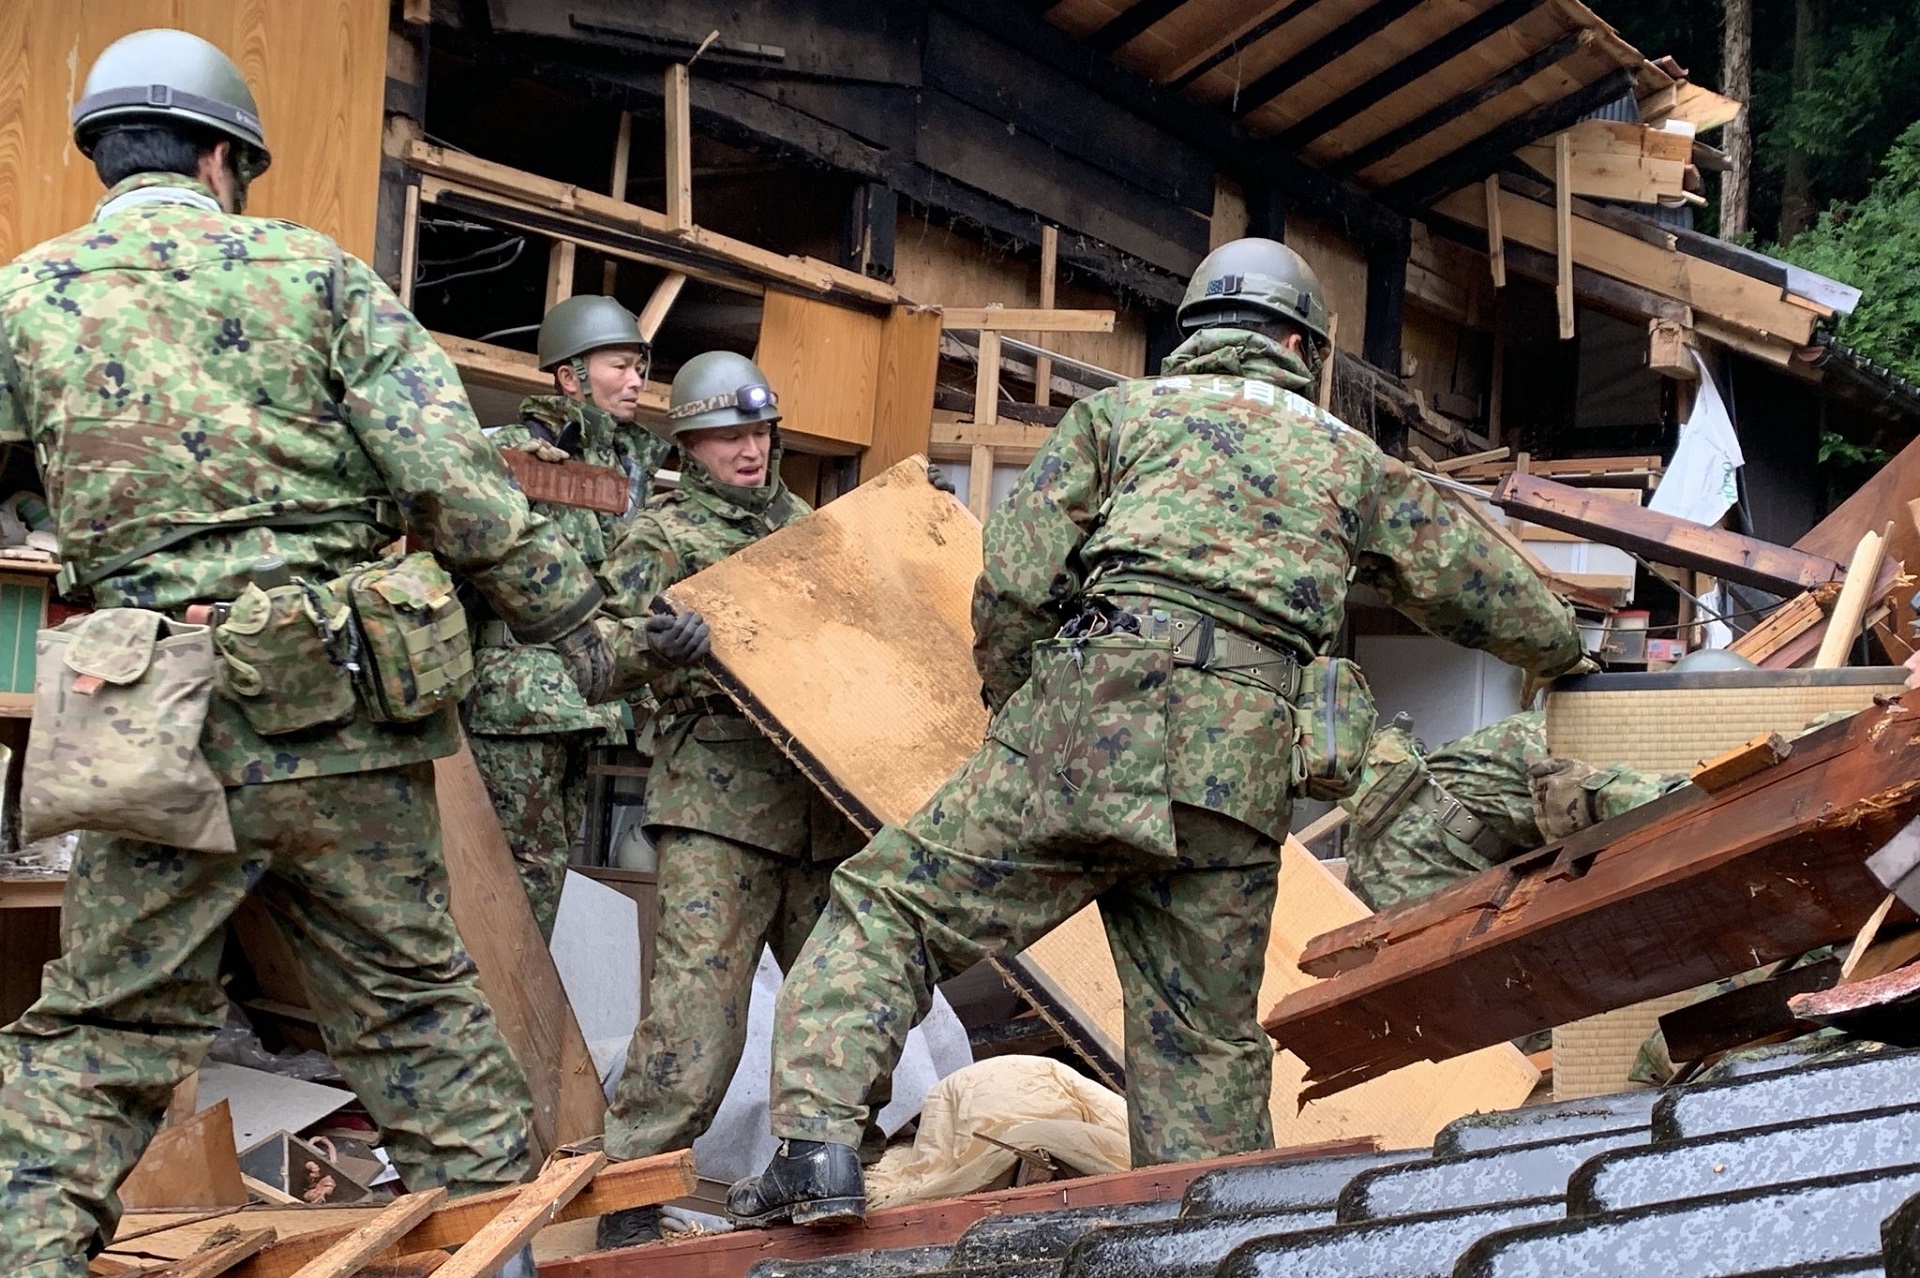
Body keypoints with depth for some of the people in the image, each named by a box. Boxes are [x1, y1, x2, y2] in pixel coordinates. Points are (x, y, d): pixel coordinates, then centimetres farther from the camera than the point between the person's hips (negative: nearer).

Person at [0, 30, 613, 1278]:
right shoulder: (312, 266, 2)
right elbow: (450, 472, -5)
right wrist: (565, 613, 2)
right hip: (343, 709, 0)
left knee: (102, 1024, 13)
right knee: (413, 996, 14)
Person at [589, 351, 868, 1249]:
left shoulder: (806, 527, 20)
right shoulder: (659, 535, 4)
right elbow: (612, 657, -7)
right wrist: (657, 651, -29)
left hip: (825, 796, 6)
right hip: (717, 797, -5)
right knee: (699, 994, -13)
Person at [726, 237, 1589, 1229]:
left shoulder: (1119, 410, 16)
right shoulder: (1349, 458, 24)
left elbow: (1012, 583, 5)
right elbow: (1475, 583, 35)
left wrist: (1017, 715, 20)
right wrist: (1563, 647, 54)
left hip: (1090, 723, -2)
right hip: (1239, 779, 3)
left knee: (890, 906, 5)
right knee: (1208, 1045, 12)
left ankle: (818, 1143, -10)